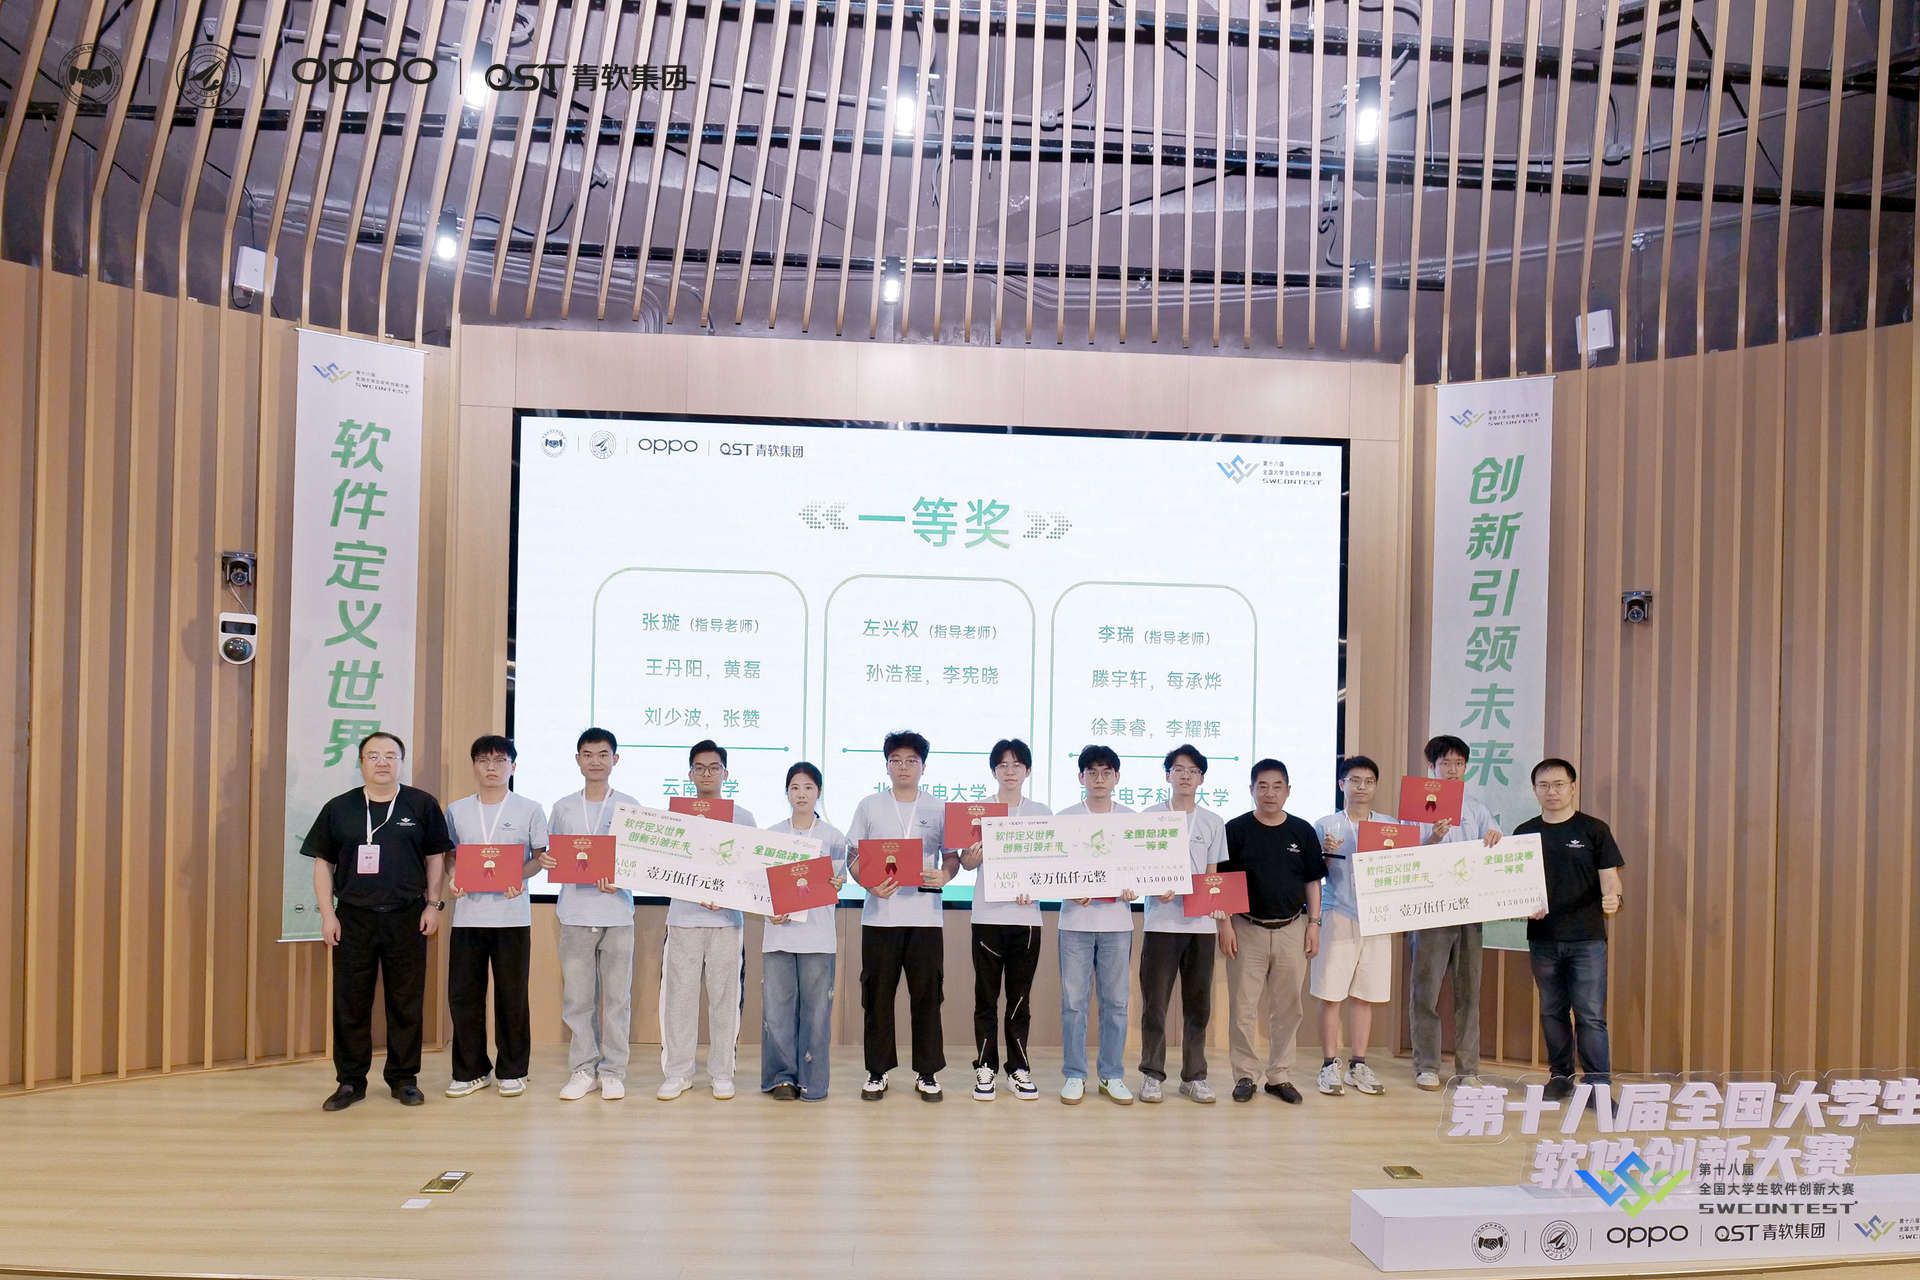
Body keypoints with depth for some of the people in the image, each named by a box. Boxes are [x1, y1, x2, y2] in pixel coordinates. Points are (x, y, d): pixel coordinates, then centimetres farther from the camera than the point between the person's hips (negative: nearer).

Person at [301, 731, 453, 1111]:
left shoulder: (422, 805, 2)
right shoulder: (338, 808, 4)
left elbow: (436, 857, 7)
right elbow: (323, 863, 7)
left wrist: (433, 904, -1)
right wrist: (328, 914, 0)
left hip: (406, 918, -1)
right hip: (353, 918, 1)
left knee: (406, 1002, 6)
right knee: (350, 1003, 6)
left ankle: (403, 1077, 17)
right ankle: (350, 1080, 17)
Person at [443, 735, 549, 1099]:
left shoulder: (529, 810, 2)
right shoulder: (456, 810, 8)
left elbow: (539, 857, 4)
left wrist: (521, 877, -15)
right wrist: (453, 880, -6)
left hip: (512, 916, -2)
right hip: (467, 915, 2)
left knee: (512, 997, 3)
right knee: (462, 994, 4)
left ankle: (512, 1071, 16)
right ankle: (470, 1071, 17)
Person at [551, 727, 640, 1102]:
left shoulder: (629, 806, 2)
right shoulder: (563, 808, 8)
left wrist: (619, 881, -17)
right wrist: (559, 897, -7)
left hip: (617, 912, -1)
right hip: (574, 914, 2)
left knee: (617, 997, 3)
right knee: (576, 997, 5)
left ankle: (612, 1071, 12)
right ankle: (582, 1070, 15)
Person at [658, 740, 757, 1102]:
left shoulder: (743, 818, 7)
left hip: (727, 919, 0)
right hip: (683, 919, 0)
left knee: (724, 997, 3)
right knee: (679, 997, 2)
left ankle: (722, 1073, 12)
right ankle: (677, 1073, 11)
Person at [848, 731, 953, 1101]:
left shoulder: (938, 810, 7)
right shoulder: (869, 806, 6)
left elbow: (953, 857, 9)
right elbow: (853, 857, 6)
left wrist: (944, 876, -13)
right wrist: (870, 884, -13)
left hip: (924, 914, 0)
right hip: (880, 914, 0)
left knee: (926, 994, 3)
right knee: (877, 996, 4)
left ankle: (927, 1073, 15)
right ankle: (877, 1072, 16)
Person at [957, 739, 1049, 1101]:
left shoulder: (1042, 813, 7)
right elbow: (967, 862, 0)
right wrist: (973, 854, -24)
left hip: (1026, 915, 1)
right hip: (988, 915, -1)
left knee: (1020, 996, 7)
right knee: (986, 995, 3)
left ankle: (1018, 1068, 16)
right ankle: (985, 1068, 12)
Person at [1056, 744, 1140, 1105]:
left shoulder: (1131, 819, 7)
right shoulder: (1065, 818, 3)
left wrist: (1132, 889, -11)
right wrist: (1071, 892, -15)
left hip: (1117, 920, 1)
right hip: (1076, 920, -1)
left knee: (1116, 1002, 6)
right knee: (1073, 1001, 2)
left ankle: (1112, 1075, 16)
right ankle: (1074, 1075, 12)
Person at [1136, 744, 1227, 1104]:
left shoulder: (1213, 823, 10)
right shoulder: (1150, 817, 2)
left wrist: (1218, 910, -6)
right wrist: (1156, 889, -18)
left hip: (1201, 923, 3)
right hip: (1162, 922, -2)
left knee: (1198, 1004, 8)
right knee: (1155, 1003, 0)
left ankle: (1194, 1076, 18)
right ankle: (1152, 1074, 12)